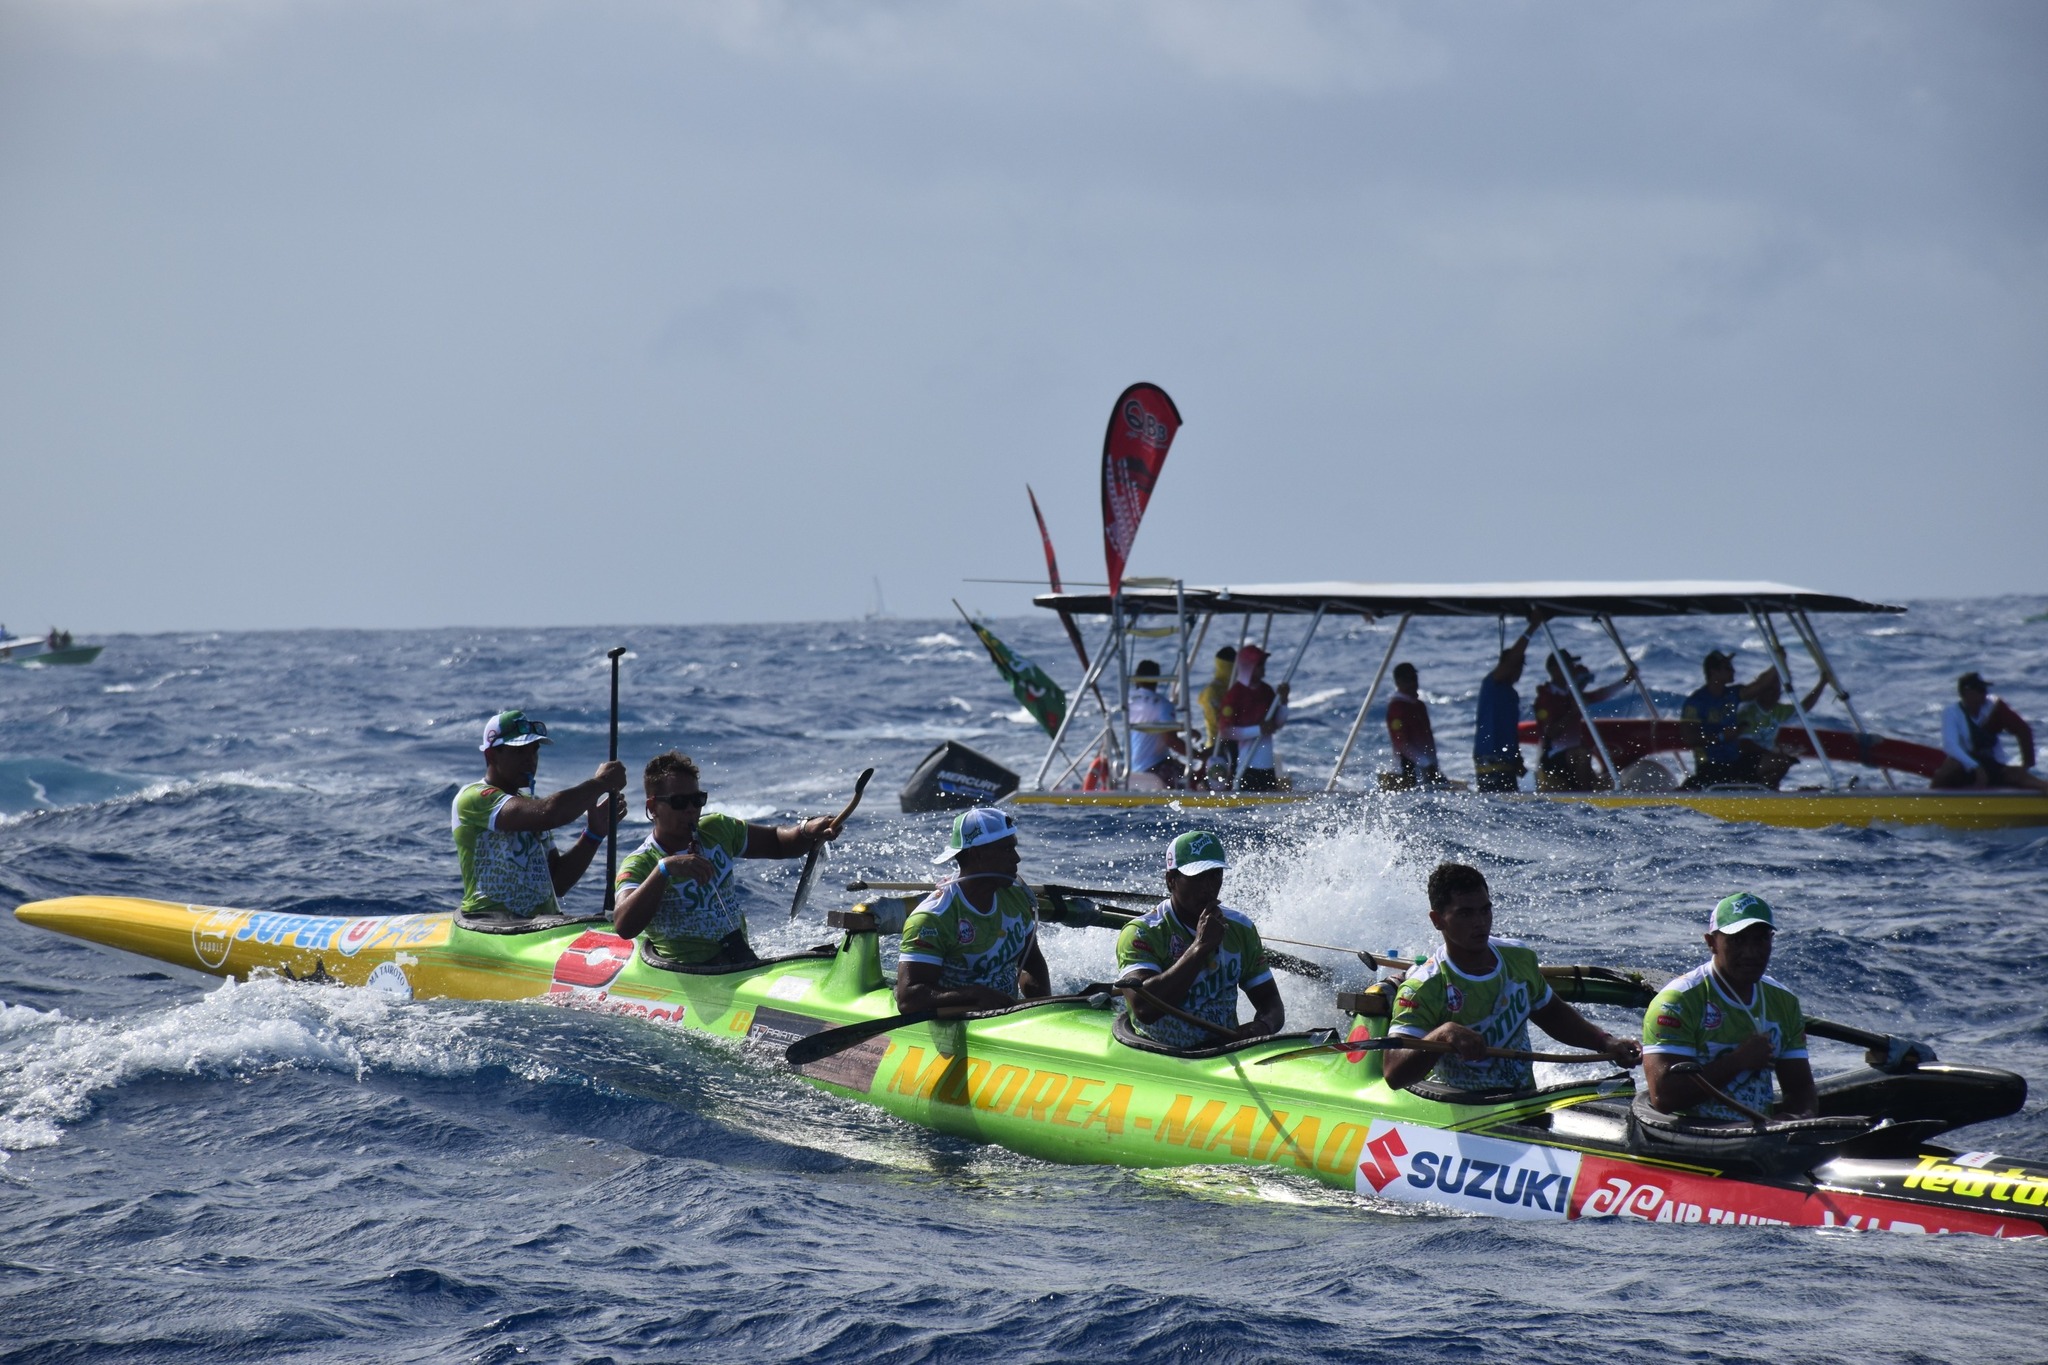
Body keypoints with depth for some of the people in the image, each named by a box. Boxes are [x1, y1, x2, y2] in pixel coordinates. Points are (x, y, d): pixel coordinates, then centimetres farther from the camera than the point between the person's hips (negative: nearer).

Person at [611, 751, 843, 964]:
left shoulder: (715, 830, 11)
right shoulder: (639, 865, -8)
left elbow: (776, 842, 23)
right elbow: (624, 927, -26)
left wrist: (808, 831, 0)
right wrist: (664, 869, -35)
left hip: (742, 959, 6)